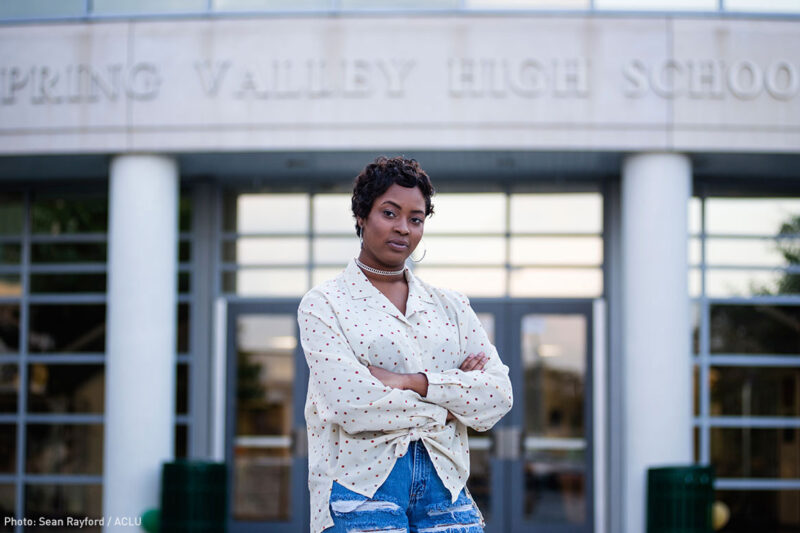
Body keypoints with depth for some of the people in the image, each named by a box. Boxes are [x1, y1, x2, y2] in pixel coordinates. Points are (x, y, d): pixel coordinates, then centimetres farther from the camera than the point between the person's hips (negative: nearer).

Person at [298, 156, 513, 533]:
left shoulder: (450, 306, 14)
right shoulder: (323, 304, 2)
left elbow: (498, 397, 2)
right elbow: (351, 403, -12)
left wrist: (414, 382, -11)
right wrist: (452, 393, -3)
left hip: (443, 485, 3)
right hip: (363, 484, -3)